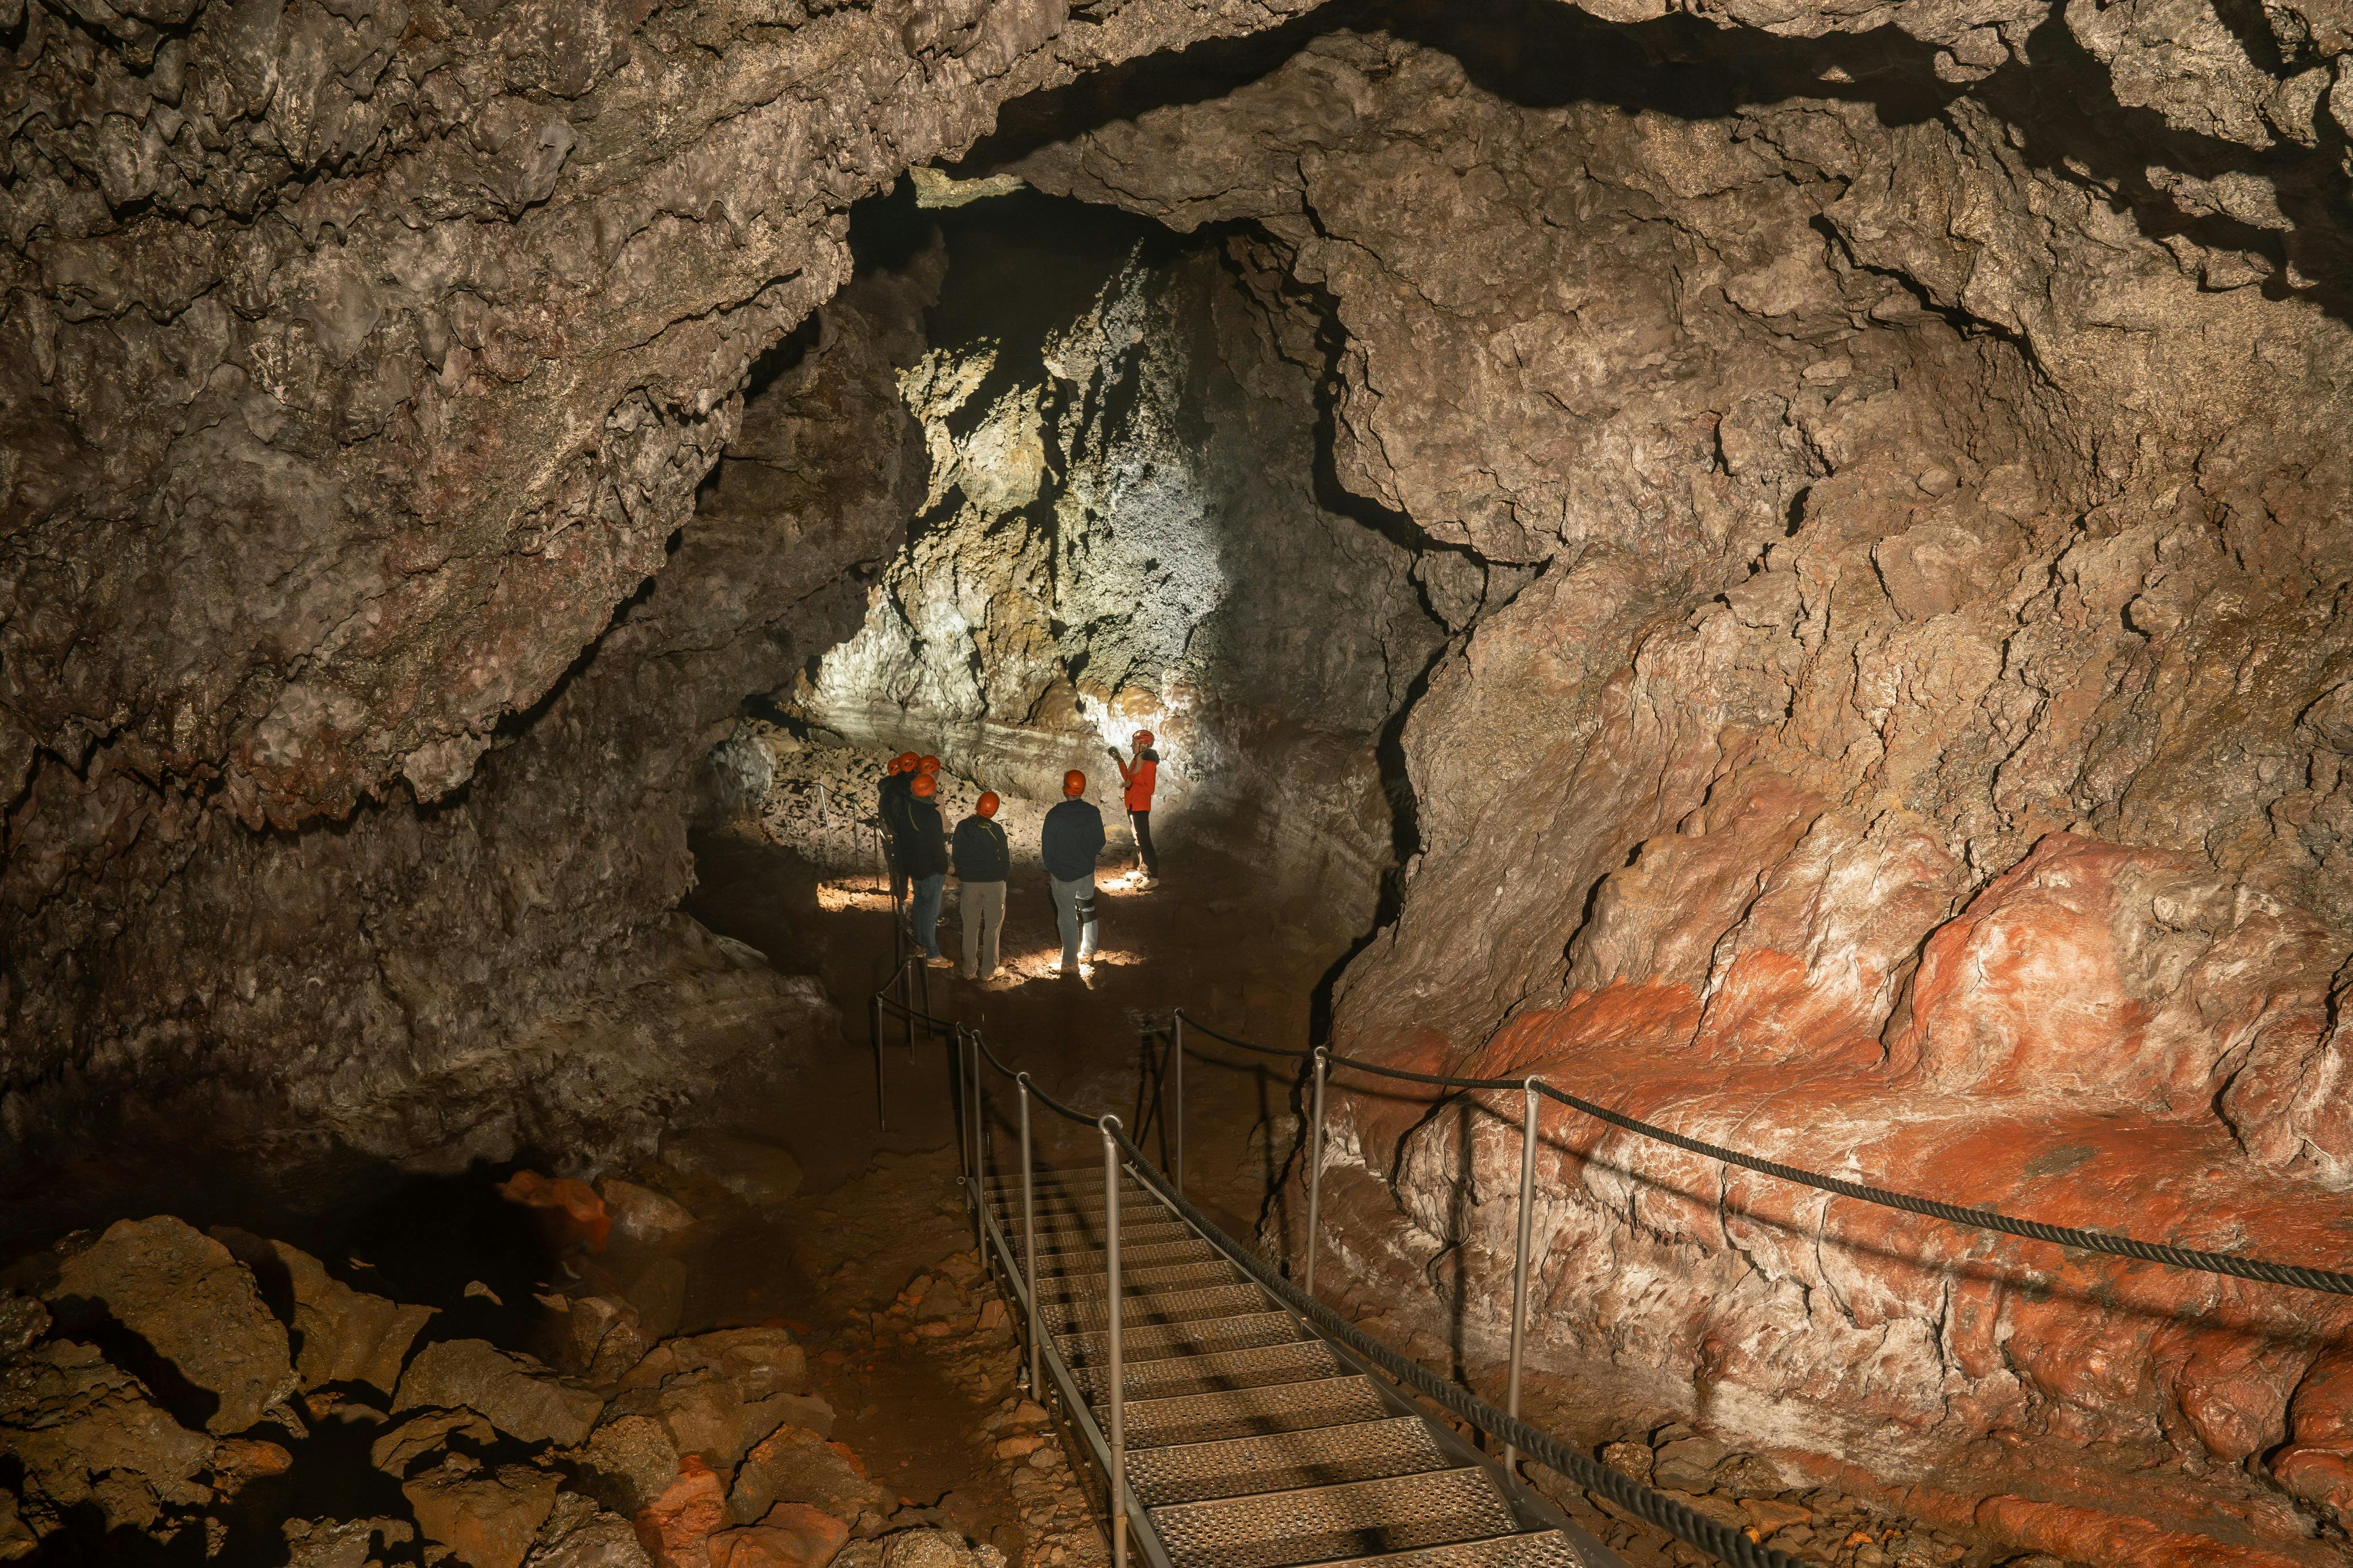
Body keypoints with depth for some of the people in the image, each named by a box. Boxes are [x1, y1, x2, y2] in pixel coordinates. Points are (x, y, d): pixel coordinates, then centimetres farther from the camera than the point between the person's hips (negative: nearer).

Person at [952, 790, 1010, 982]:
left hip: (969, 883, 2)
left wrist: (959, 876, 17)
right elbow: (1005, 859, -3)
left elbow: (957, 856, 3)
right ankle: (988, 971, 11)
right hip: (994, 883, -2)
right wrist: (1003, 877, 14)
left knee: (970, 927, 12)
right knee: (992, 928, 8)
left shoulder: (962, 827, -5)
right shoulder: (996, 830, -10)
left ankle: (969, 969, 17)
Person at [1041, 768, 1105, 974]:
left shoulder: (1054, 815, -19)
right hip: (1087, 872, 3)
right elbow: (1100, 843, 3)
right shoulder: (1093, 813, -9)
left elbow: (1047, 847, -11)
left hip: (1062, 874, -3)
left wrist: (1050, 869, 7)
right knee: (1087, 911, 24)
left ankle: (1070, 963, 16)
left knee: (1067, 918, 7)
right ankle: (1088, 951, 37)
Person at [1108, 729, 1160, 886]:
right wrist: (1120, 761, 14)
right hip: (1132, 806, 10)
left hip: (1141, 808, -10)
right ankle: (1143, 867, 38)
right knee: (1138, 838, 23)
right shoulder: (1137, 760, 7)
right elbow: (1128, 778, 17)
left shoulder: (1149, 763, -19)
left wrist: (1132, 785, -22)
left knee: (1144, 841, -12)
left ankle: (1154, 877, -12)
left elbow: (1150, 790, -20)